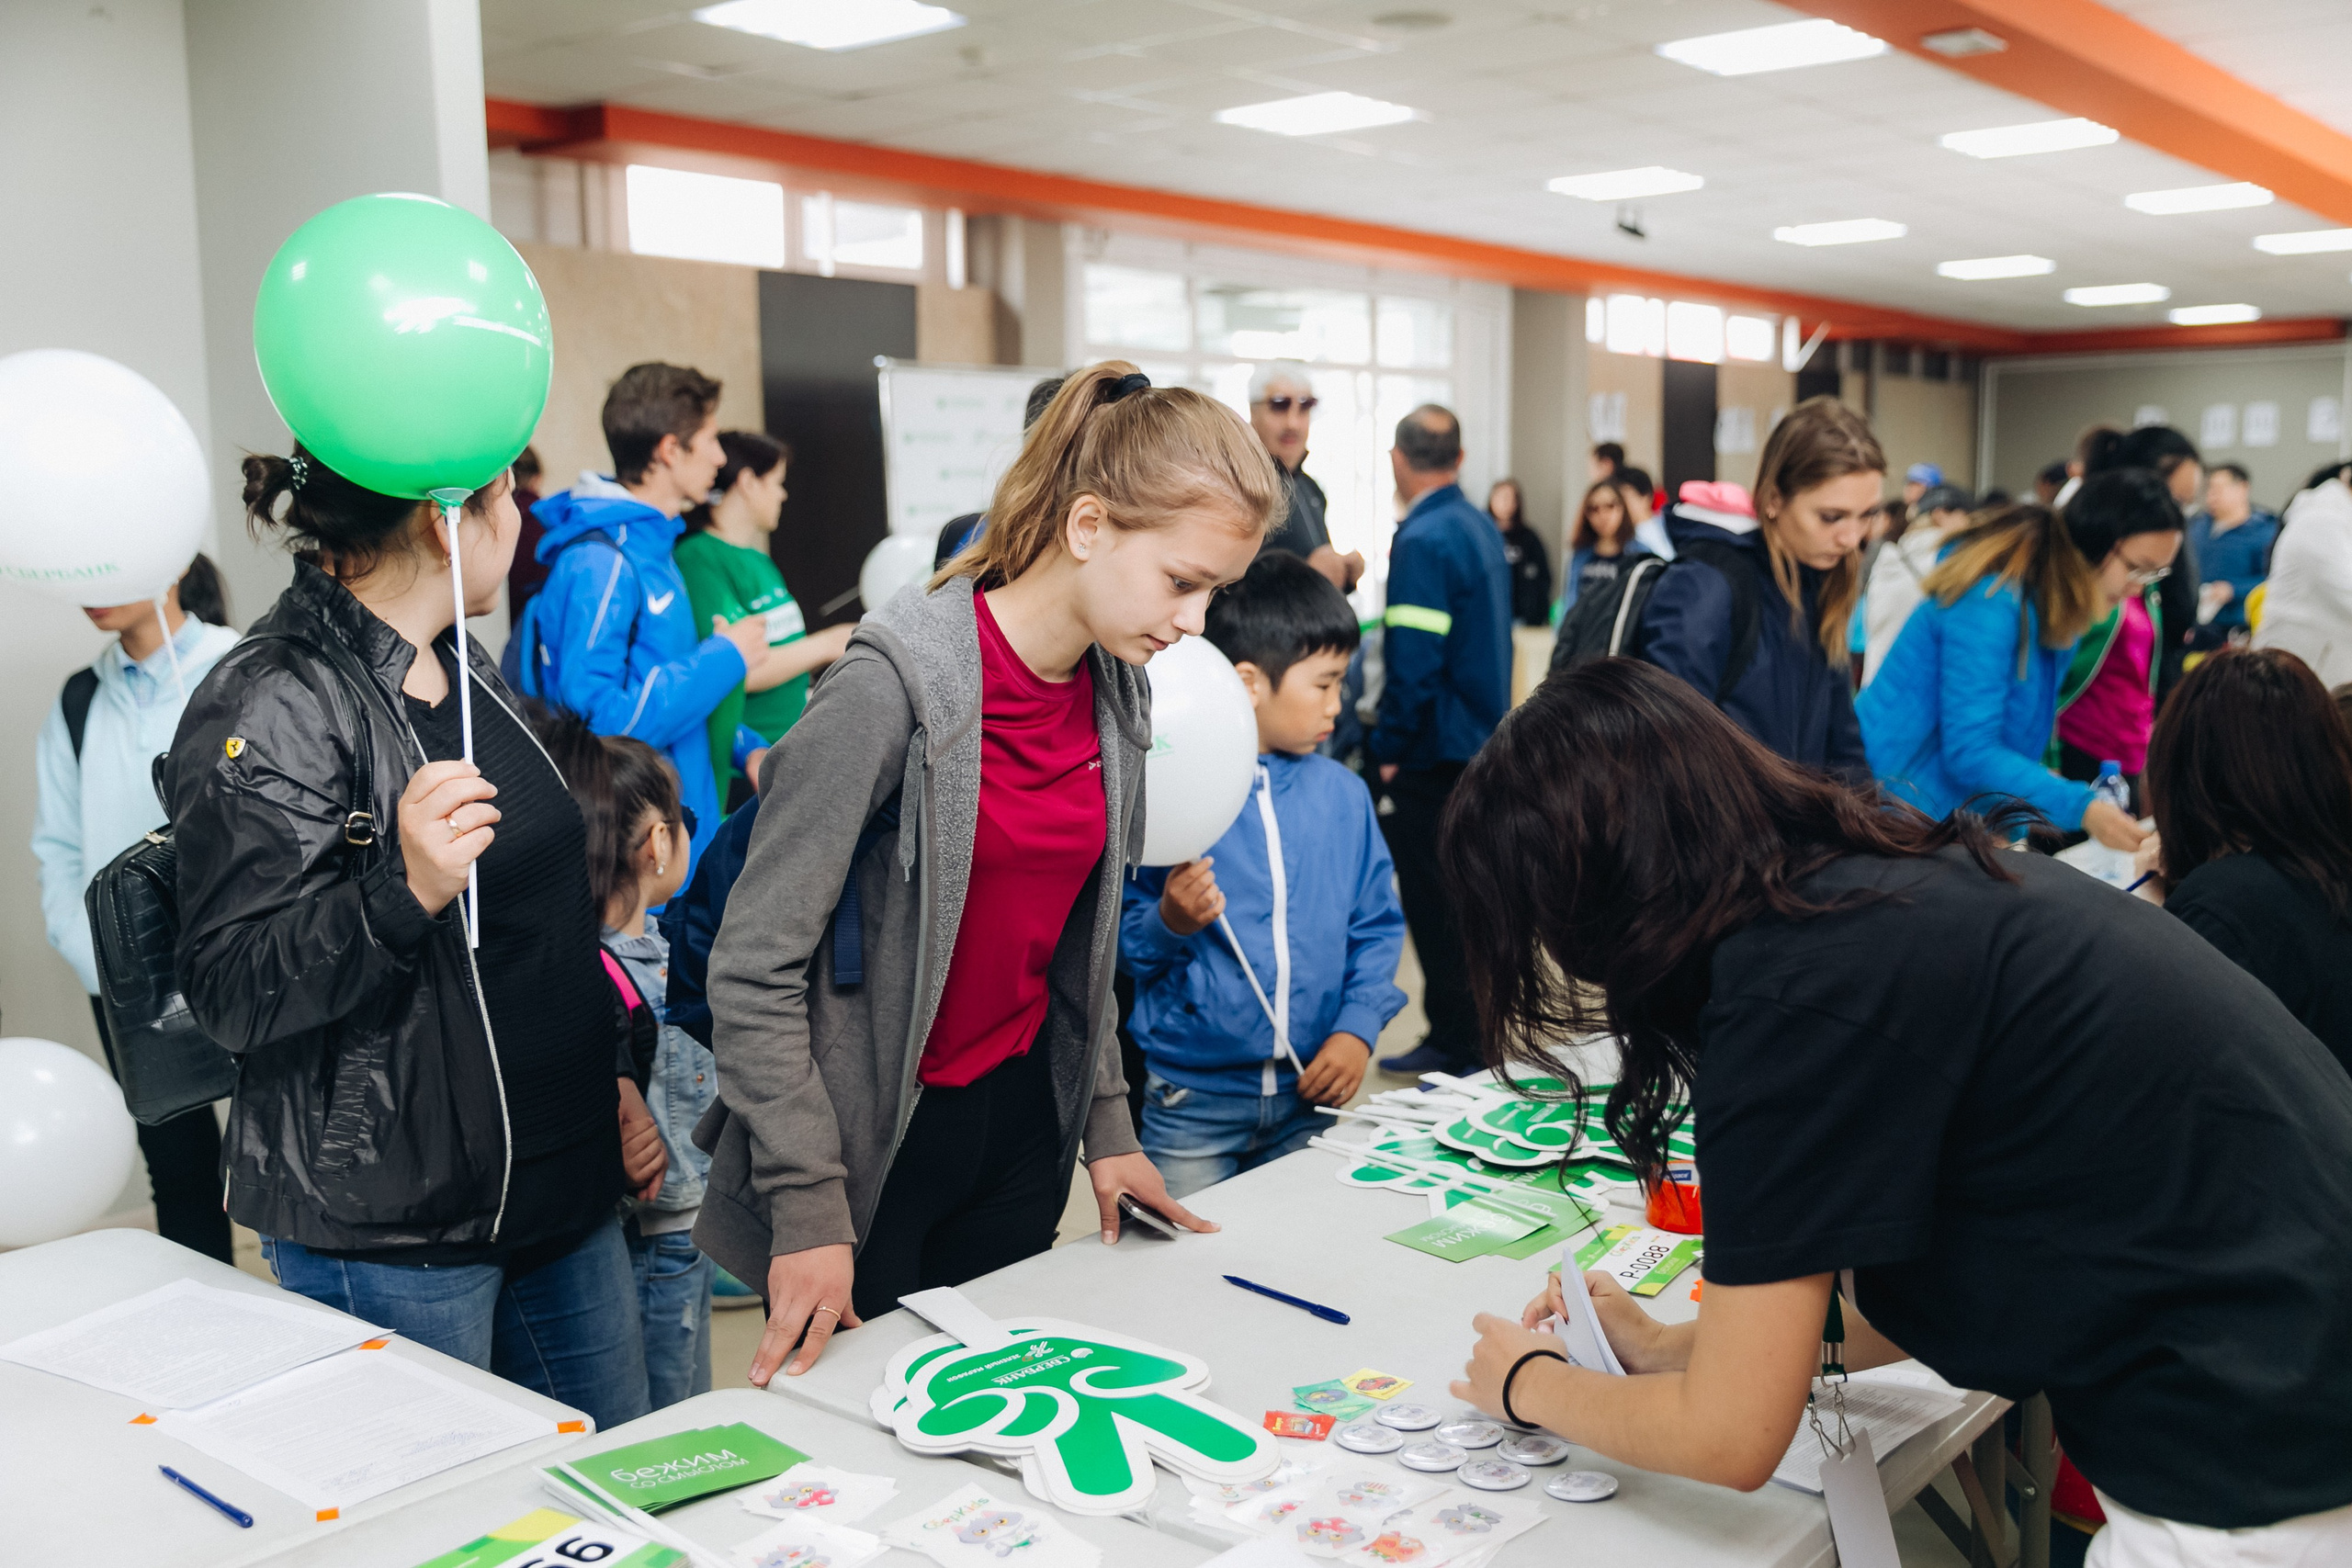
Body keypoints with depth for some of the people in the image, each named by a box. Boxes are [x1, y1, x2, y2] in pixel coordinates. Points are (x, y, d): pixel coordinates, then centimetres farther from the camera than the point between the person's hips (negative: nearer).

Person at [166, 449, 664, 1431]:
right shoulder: (270, 709, -16)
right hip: (388, 1232, -8)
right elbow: (230, 993, -19)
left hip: (564, 1188, 8)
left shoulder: (466, 671, 11)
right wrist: (404, 891, -33)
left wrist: (612, 1076, 17)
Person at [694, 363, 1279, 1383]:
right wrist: (811, 1203, -18)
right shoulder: (897, 683, -22)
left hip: (1022, 1117, 6)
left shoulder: (1116, 686, 0)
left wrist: (1105, 1119, 10)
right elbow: (755, 970, -19)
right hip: (875, 1141, -6)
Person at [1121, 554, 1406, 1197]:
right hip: (1191, 1101, -4)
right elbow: (1120, 942, -5)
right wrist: (1169, 923, -25)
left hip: (1307, 1095, 4)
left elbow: (1377, 926, 9)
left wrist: (1357, 1029, -4)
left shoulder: (1343, 794, 4)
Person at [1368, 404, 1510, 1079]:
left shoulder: (1422, 541, -18)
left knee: (1434, 903, -1)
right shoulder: (1483, 529, 9)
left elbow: (1413, 662, -22)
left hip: (1433, 752, -9)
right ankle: (1473, 1035, 27)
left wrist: (1389, 747, -12)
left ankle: (1456, 1044, 6)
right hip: (1482, 740, 9)